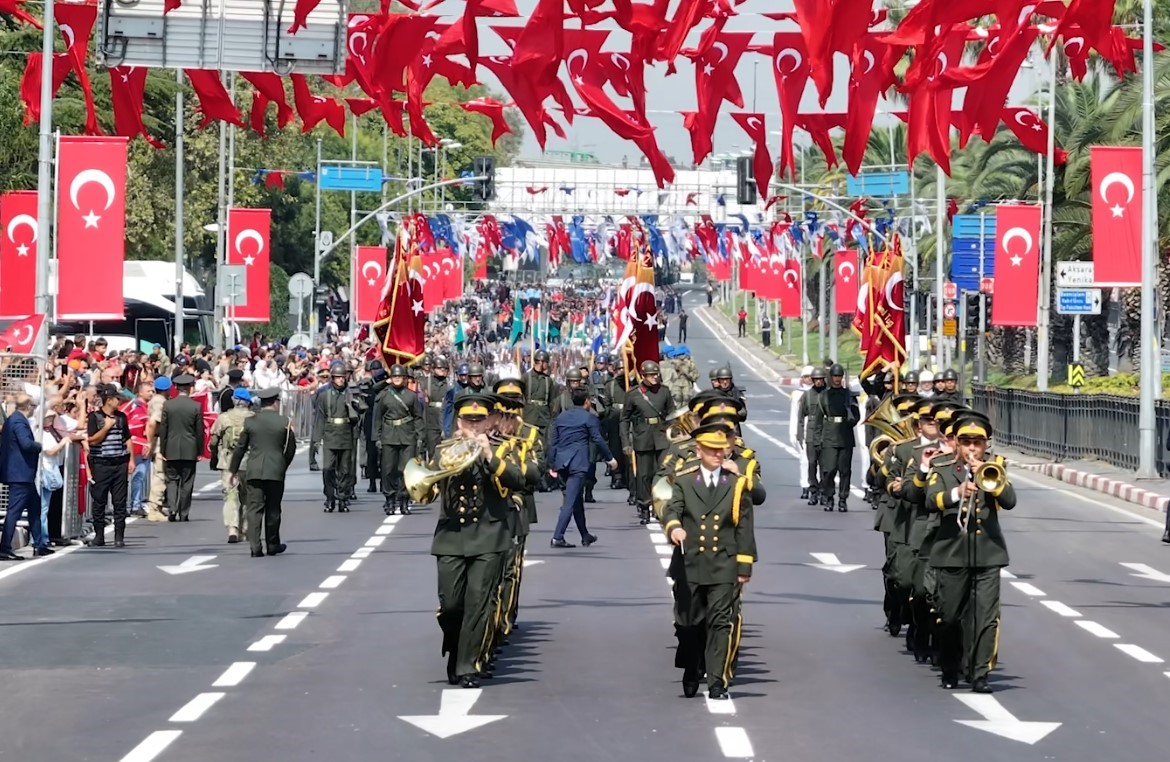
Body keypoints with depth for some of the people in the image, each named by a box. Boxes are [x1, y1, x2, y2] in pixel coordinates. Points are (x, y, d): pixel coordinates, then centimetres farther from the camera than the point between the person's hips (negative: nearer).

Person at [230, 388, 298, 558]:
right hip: (276, 471, 0)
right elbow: (291, 447, 3)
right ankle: (273, 545, 19)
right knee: (273, 509, 10)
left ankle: (255, 547, -7)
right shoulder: (284, 422, -3)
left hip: (254, 471, 0)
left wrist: (234, 470, 13)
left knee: (254, 508, 0)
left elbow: (240, 447, 4)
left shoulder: (250, 422, -1)